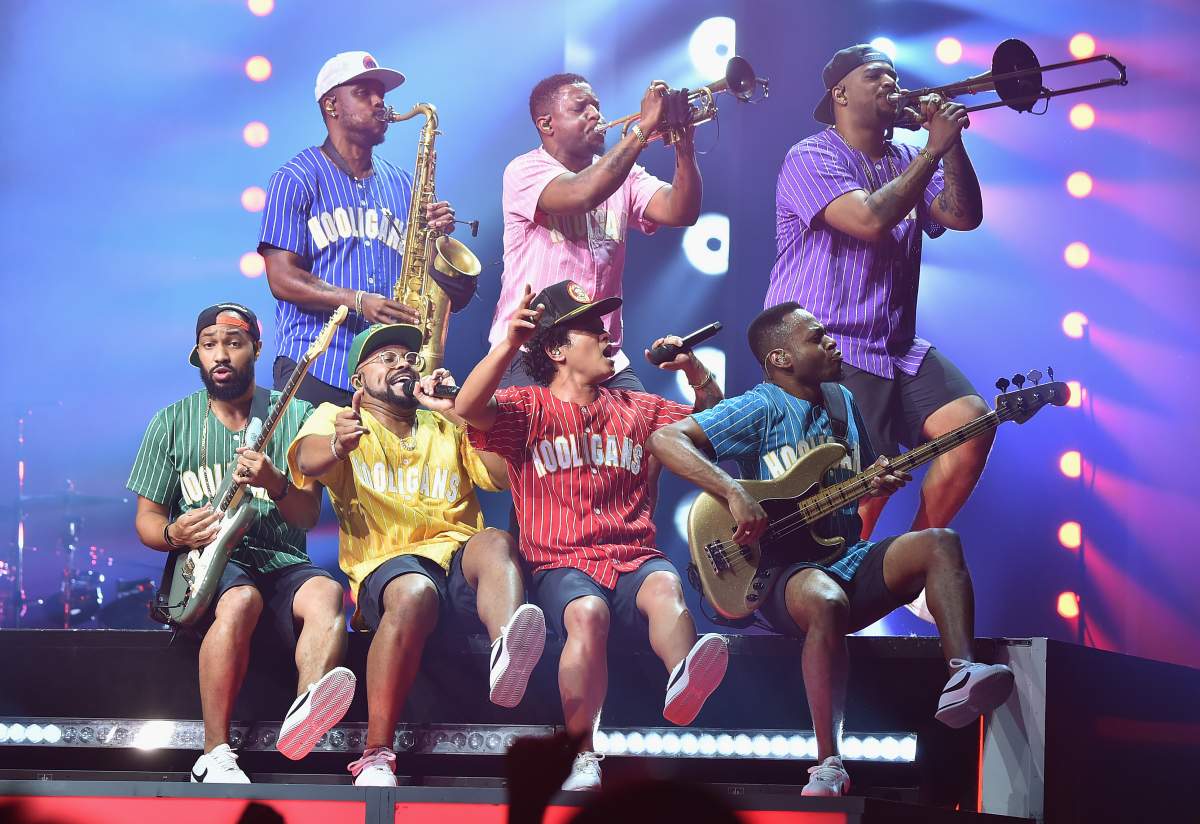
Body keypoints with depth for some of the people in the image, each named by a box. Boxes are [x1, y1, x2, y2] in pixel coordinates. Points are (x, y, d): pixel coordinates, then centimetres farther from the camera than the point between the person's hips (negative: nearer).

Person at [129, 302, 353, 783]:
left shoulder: (294, 416, 9)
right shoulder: (172, 423, 10)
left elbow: (308, 516, 4)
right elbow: (147, 519, 11)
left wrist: (274, 483, -19)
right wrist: (173, 534, -14)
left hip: (281, 561, 1)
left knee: (327, 595, -34)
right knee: (240, 599, -37)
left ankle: (305, 714, -62)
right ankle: (215, 758, -35)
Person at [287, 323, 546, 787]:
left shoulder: (447, 429, 28)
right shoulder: (335, 418, 18)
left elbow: (504, 476, 13)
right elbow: (306, 459, -7)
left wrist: (457, 413, 4)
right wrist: (338, 445, -30)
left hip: (460, 559, 3)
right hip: (385, 567, -3)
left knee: (496, 541, -32)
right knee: (414, 592, -38)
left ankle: (507, 657, -66)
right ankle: (376, 759, -39)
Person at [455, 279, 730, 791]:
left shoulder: (637, 409, 25)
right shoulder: (529, 409, 10)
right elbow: (467, 409, -9)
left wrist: (695, 371, 11)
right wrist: (510, 343, -22)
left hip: (633, 561, 3)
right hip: (562, 566, -3)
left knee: (664, 584, -34)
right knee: (587, 612, -37)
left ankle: (684, 681, -66)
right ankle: (581, 755, -36)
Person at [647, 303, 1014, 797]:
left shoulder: (842, 402, 16)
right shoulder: (760, 410, -7)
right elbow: (665, 440, -19)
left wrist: (883, 482, 5)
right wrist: (736, 495, -28)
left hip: (850, 558, 7)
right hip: (783, 572, -7)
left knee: (939, 544, -18)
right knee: (827, 602, -40)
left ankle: (960, 678, -33)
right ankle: (828, 766, -36)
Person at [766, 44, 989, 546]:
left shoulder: (905, 161, 16)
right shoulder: (813, 158, -7)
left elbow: (965, 216, 4)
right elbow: (870, 219, -23)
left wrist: (952, 141, -6)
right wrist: (934, 149, -17)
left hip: (896, 347, 7)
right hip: (828, 349, -7)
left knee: (971, 421, -12)